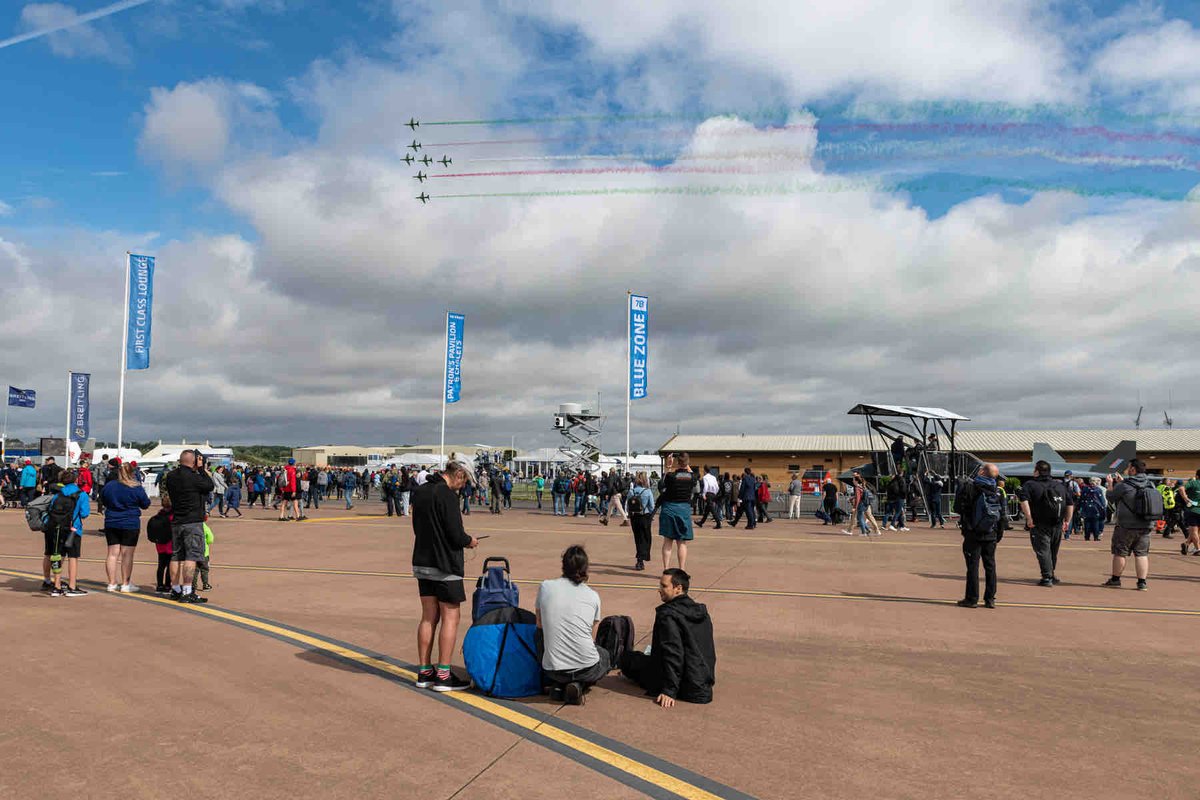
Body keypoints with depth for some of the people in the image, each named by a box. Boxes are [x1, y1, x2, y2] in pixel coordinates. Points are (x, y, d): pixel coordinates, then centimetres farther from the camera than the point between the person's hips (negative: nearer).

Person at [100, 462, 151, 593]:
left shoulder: (108, 486, 3)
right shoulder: (136, 488, -10)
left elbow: (104, 502, 17)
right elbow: (146, 504, 1)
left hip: (111, 524, 4)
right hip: (130, 524, -4)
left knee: (113, 553, 9)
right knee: (127, 554, 1)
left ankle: (112, 583, 12)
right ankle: (125, 584, 6)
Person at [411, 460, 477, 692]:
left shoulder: (420, 491, 9)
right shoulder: (447, 494, -17)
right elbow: (455, 535, -20)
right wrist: (469, 540, 2)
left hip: (422, 562, 8)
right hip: (445, 566, -8)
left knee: (428, 617, 13)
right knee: (450, 617, 1)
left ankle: (424, 673, 19)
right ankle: (443, 675, 3)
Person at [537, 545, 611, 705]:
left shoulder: (545, 587, 0)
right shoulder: (593, 596, 1)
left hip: (553, 670, 2)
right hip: (587, 668, -2)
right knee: (607, 656, 34)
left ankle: (559, 685, 7)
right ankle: (579, 685, 5)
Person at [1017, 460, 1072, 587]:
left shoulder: (1030, 485, -6)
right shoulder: (1061, 485, 11)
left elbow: (1023, 500, -23)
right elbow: (1070, 505, 12)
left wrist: (1029, 518, -20)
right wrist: (1067, 521, 17)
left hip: (1040, 526, -5)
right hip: (1057, 526, 5)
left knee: (1043, 551, -2)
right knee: (1053, 551, 19)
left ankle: (1047, 577, -9)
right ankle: (1051, 574, 32)